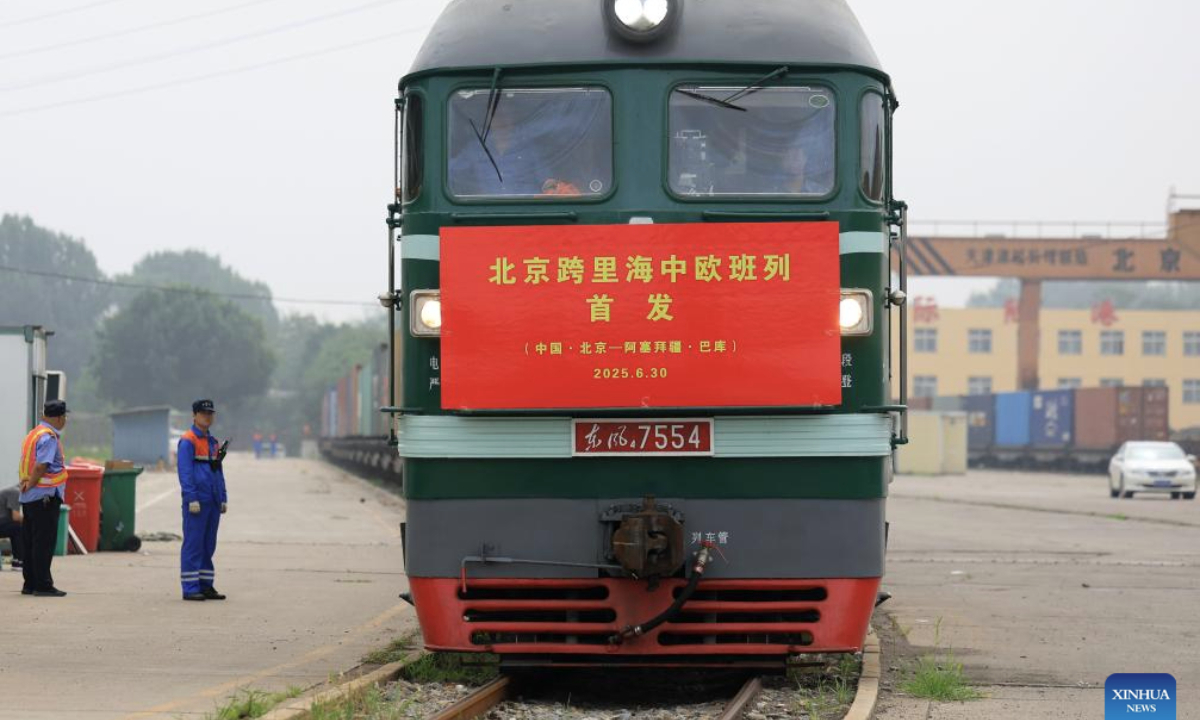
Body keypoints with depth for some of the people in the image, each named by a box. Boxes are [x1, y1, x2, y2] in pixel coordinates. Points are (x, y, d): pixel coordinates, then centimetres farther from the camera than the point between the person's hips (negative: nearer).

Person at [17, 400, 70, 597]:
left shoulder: (33, 434, 15)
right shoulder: (49, 437, -14)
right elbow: (41, 466, -21)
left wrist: (28, 484, 1)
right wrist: (30, 484, -11)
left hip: (29, 498, 9)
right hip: (46, 496, -9)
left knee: (30, 542, 11)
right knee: (44, 542, -5)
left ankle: (30, 584, 15)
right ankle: (43, 585, -4)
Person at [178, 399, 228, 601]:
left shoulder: (213, 442, 17)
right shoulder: (187, 441, -7)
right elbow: (185, 472, -13)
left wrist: (223, 499, 16)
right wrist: (192, 499, -19)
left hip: (213, 502, 8)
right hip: (197, 502, -8)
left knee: (209, 545, 10)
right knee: (193, 545, -6)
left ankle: (206, 586, 15)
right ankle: (190, 588, -5)